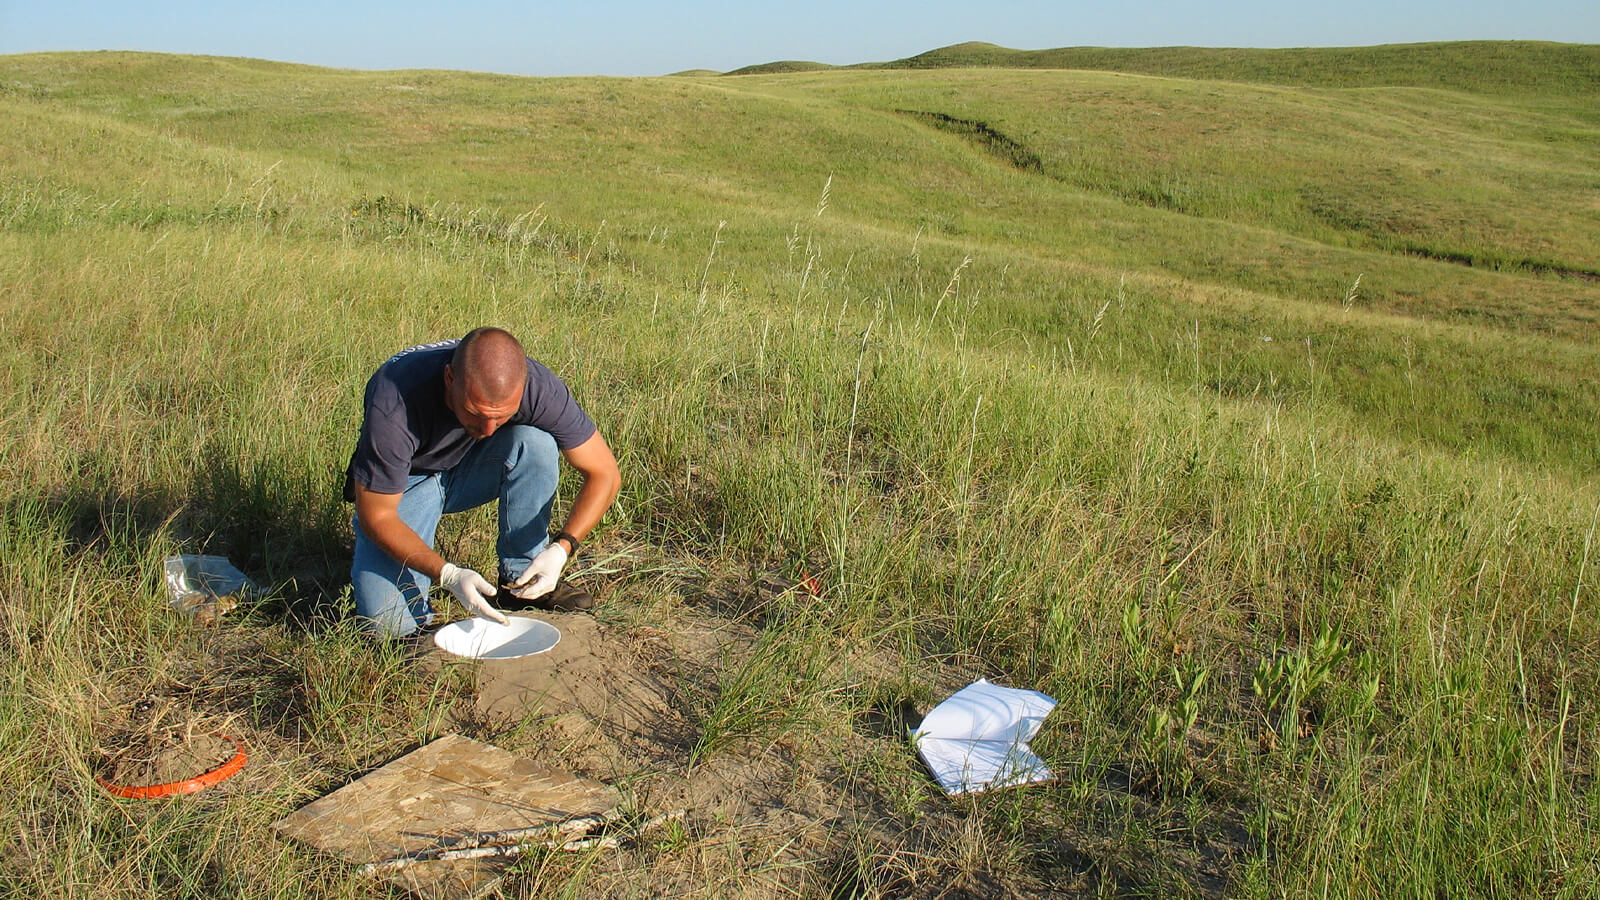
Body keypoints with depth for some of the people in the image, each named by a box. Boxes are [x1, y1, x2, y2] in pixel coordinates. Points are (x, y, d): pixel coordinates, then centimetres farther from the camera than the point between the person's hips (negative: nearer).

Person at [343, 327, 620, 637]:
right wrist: (448, 575, -38)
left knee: (534, 442, -30)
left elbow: (604, 473, -21)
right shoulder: (394, 405, -37)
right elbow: (376, 516, -26)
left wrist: (560, 549, -34)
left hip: (472, 470, 3)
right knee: (389, 622, -24)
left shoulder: (537, 387, -30)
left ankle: (520, 578, -12)